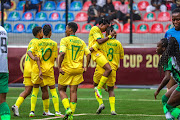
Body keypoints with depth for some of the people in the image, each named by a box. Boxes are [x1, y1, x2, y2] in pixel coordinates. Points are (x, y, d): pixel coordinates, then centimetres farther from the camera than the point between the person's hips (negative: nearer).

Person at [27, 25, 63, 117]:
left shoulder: (37, 43, 0)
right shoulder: (54, 44, -1)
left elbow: (29, 52, -12)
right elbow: (55, 58, 5)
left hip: (37, 69, 1)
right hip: (49, 69, -1)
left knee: (35, 90, 11)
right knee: (53, 90, 7)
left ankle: (32, 111, 3)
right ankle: (57, 111, 1)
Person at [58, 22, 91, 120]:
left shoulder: (64, 40, -7)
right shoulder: (81, 42, 9)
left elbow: (62, 53, -20)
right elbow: (88, 54, 2)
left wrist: (59, 67, -14)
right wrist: (85, 67, 9)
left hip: (67, 69, -4)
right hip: (78, 70, 4)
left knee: (61, 90, 9)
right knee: (73, 91, 7)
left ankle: (68, 108, -10)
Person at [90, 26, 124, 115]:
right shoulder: (118, 43, 3)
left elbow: (90, 49, -10)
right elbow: (121, 56, 12)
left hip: (101, 68, -2)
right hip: (113, 69, 2)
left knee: (96, 86, 16)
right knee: (111, 89, 13)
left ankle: (101, 103, -3)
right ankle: (113, 109, 1)